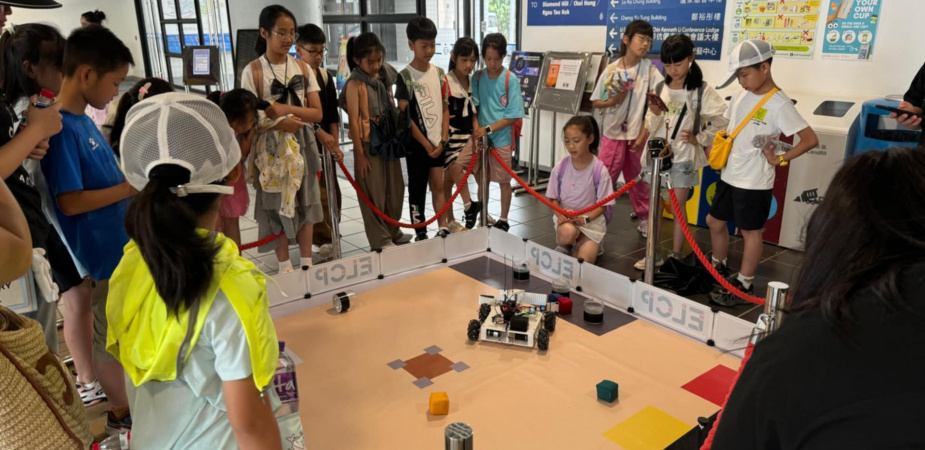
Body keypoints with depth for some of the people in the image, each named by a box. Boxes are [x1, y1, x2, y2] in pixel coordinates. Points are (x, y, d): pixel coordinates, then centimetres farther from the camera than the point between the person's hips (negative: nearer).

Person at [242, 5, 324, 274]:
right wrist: (279, 122, -23)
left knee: (305, 202, 9)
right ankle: (284, 265, 19)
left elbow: (317, 113, -2)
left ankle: (306, 263, 21)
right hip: (271, 148, -3)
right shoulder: (253, 71, -8)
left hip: (302, 145, 3)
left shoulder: (303, 68, 2)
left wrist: (286, 108, -16)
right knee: (277, 206, 5)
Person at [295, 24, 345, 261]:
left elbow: (333, 114, 9)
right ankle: (323, 240, 6)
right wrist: (319, 132, -21)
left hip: (325, 144, 6)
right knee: (317, 195, -5)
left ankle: (327, 236, 25)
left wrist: (335, 144, 3)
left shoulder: (326, 76, 8)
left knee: (332, 192, 10)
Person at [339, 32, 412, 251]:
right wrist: (359, 154, -15)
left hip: (389, 140, 7)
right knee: (374, 193, 2)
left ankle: (393, 232, 30)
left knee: (395, 189, 14)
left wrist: (401, 137, 13)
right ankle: (380, 239, 13)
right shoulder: (355, 84, -13)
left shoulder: (385, 77, 6)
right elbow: (354, 121, -14)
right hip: (369, 143, -7)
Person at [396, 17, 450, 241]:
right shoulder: (405, 77, -9)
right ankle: (420, 233, 13)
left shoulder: (439, 74, 6)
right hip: (417, 144, -4)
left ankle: (443, 229, 17)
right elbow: (404, 117, -12)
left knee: (438, 185, 10)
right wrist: (426, 144, -12)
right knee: (417, 189, 5)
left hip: (438, 142, 4)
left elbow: (445, 109, 8)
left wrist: (443, 139, -3)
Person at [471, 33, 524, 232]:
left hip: (502, 138, -3)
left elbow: (513, 116, -12)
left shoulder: (511, 79, -11)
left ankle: (503, 220, 22)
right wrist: (477, 130, -15)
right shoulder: (478, 77, -1)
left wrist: (488, 129, -17)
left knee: (504, 180, 9)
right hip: (481, 137, 3)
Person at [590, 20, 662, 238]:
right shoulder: (611, 70, -3)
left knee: (637, 179, 12)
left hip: (637, 135, 0)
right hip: (612, 134, 0)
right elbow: (596, 102, 4)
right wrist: (612, 101, -16)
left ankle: (644, 217, 29)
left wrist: (643, 135, -10)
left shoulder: (650, 70, -4)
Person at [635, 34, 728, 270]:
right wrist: (655, 114, -16)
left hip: (683, 156, -4)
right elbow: (651, 128, 3)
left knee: (678, 207, 4)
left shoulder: (702, 90, -8)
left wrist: (700, 138, -12)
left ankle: (676, 257, 15)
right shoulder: (660, 88, 4)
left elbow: (722, 120, -9)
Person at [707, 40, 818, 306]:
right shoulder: (742, 96, 6)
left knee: (750, 232, 4)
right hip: (729, 175, 8)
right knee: (715, 221, 17)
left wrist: (780, 159, -18)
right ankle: (718, 269, 37)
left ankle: (744, 285, 17)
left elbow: (811, 139, -18)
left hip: (754, 182, -8)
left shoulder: (779, 104, -16)